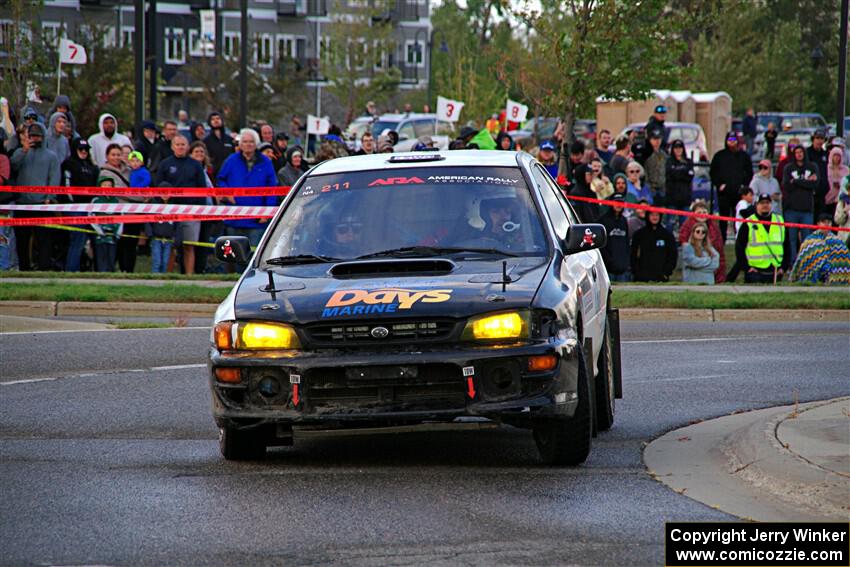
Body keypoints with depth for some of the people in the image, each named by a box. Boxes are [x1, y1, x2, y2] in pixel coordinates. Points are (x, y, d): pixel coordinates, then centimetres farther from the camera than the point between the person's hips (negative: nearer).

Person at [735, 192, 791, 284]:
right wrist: (746, 267, -7)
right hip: (755, 272, -4)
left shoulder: (780, 222, 12)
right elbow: (739, 247, 0)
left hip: (776, 272, 4)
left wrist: (784, 267, 5)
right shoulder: (748, 224, 0)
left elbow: (787, 246, 15)